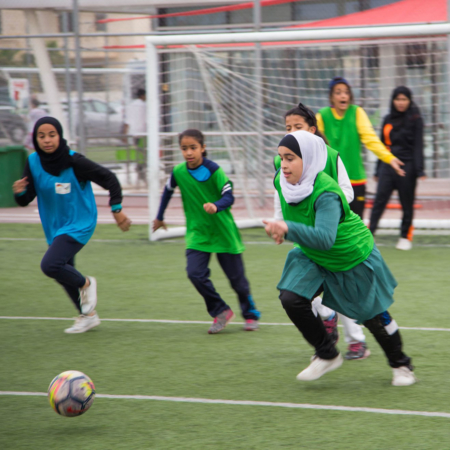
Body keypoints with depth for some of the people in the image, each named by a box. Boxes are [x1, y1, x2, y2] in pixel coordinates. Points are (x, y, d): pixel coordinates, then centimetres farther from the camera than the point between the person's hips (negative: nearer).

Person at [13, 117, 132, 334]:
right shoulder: (33, 162, -8)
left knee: (50, 265, -23)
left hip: (79, 224, -6)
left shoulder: (73, 161, -22)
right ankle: (88, 315, 38)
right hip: (55, 227, 6)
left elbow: (109, 179, -14)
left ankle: (86, 283, 5)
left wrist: (117, 209, -15)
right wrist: (20, 192, -27)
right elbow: (26, 200, -5)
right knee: (64, 273, 17)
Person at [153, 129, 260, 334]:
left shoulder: (214, 170, -16)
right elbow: (168, 191, 14)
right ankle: (220, 311, 3)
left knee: (236, 277, 5)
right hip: (197, 233, 3)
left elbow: (229, 196, -21)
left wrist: (216, 206, -41)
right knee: (195, 273, -16)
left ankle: (251, 315, 28)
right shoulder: (178, 172, -4)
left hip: (223, 232, -3)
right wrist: (160, 217, 24)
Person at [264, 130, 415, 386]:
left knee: (372, 315, 8)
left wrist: (288, 229, -62)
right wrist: (282, 229, 12)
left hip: (354, 257, -6)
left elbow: (325, 238, -51)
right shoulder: (282, 182, -16)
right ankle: (327, 355, 4)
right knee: (292, 299, -15)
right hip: (313, 258, 6)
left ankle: (401, 365, 34)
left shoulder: (326, 193, -38)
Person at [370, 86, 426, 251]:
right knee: (379, 200, -8)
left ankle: (405, 237, 16)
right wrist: (378, 170, 18)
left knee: (407, 204, 3)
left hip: (407, 166, -3)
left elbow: (418, 146, -5)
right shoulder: (388, 119, 13)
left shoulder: (415, 119, -1)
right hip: (387, 166, 3)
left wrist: (419, 170, -14)